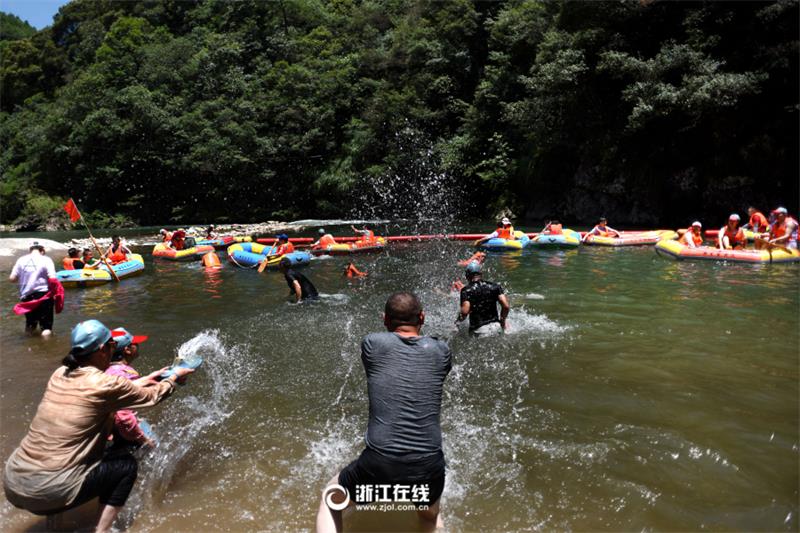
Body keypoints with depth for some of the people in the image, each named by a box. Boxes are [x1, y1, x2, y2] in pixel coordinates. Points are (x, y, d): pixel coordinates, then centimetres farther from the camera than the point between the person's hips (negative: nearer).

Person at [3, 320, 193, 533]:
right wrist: (174, 378, 24)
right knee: (127, 465, 11)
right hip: (47, 492, -7)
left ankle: (53, 514, 28)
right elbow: (151, 397, 5)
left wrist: (140, 383, 37)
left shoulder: (60, 374, 6)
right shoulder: (105, 384, -12)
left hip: (12, 482, 7)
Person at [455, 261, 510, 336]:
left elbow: (465, 311, -18)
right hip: (496, 326, 4)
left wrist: (458, 320, 2)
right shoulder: (494, 286, 7)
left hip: (478, 330, -4)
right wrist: (503, 320, 15)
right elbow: (506, 306, -2)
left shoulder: (466, 290, -4)